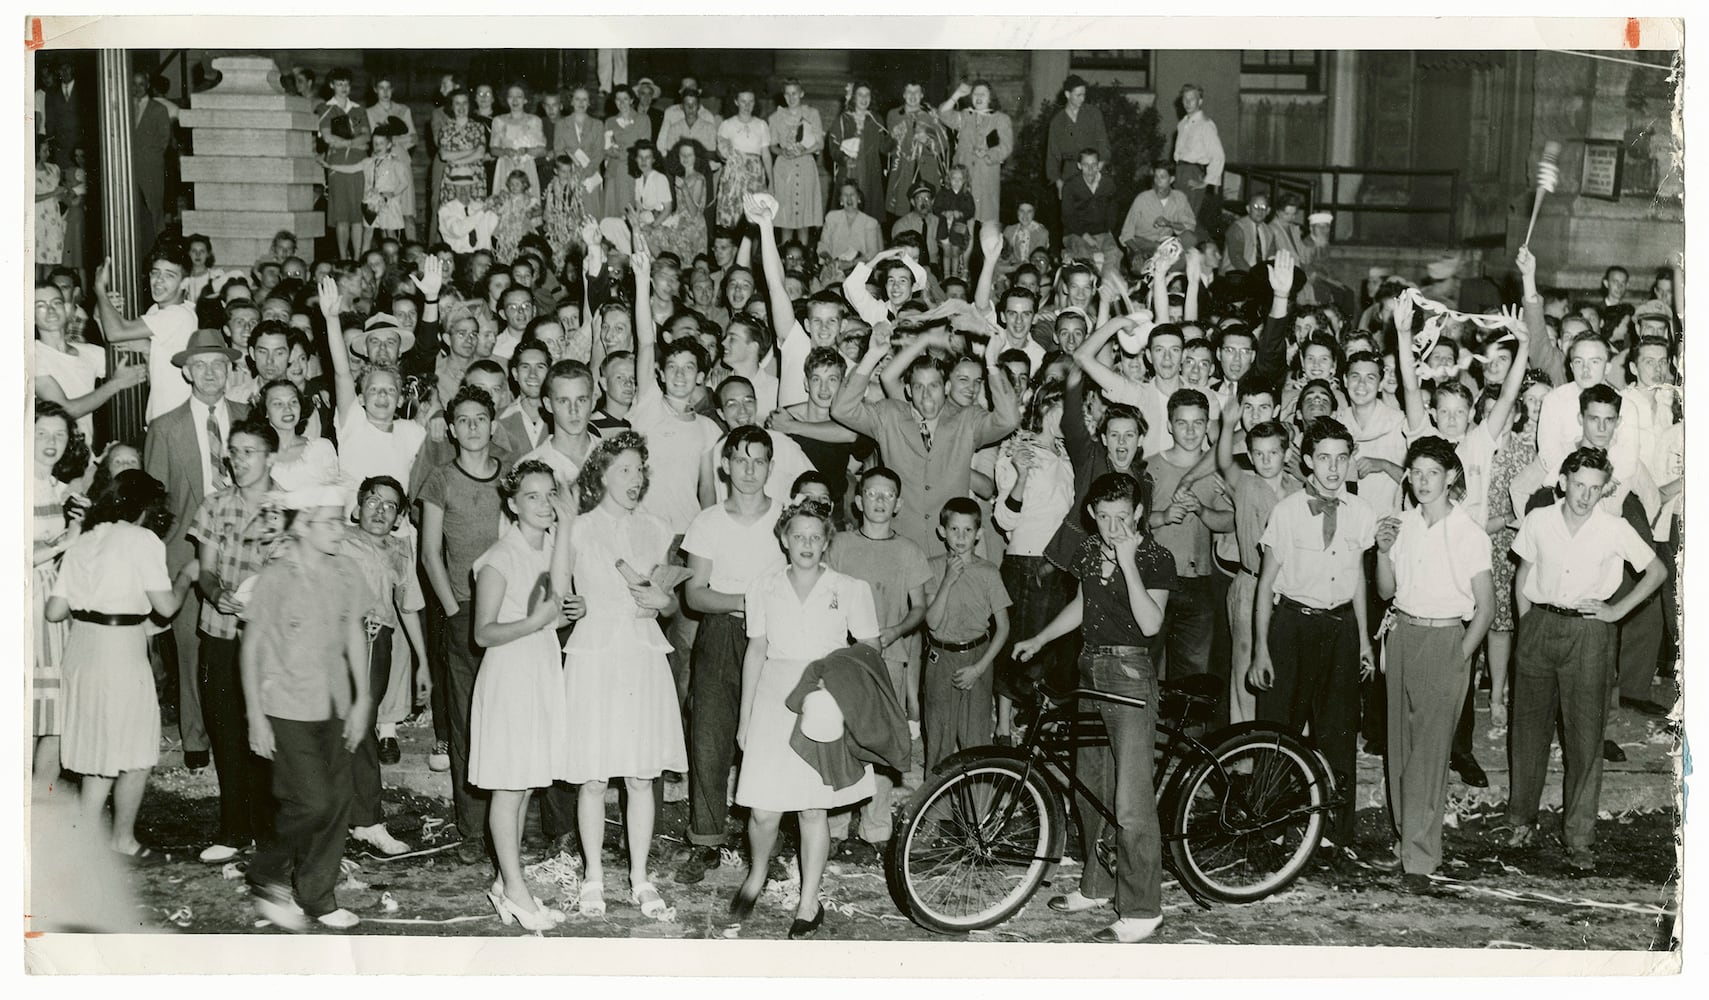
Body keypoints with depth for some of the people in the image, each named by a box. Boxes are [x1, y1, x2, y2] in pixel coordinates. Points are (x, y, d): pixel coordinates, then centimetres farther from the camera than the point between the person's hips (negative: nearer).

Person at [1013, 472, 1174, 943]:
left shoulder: (1156, 558, -10)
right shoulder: (1090, 550, 9)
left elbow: (1150, 623, -22)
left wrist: (1128, 562, -26)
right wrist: (1038, 639, 23)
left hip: (1130, 674, -7)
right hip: (1090, 669, 7)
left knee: (1131, 799, -10)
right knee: (1091, 789, 15)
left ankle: (1142, 910, -6)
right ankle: (1097, 885, 30)